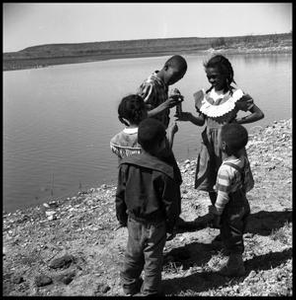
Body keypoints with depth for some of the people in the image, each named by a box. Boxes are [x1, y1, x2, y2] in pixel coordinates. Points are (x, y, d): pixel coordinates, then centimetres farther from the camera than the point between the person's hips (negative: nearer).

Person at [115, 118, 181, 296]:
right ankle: (150, 291, 33)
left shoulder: (126, 165, -11)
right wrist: (171, 224, 2)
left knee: (133, 255, 23)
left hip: (133, 220, 4)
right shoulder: (164, 172, -24)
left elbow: (120, 196, -2)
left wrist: (122, 218, 13)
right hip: (155, 224, -4)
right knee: (153, 259, 15)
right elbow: (171, 203, -15)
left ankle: (129, 285, 42)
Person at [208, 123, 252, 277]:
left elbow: (223, 196, -25)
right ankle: (236, 261, 43)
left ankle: (235, 267, 32)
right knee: (237, 237, 25)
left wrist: (217, 213, -12)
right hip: (243, 204, 8)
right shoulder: (243, 160, -8)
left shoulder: (226, 169, -32)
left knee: (231, 239, 14)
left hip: (231, 211, -8)